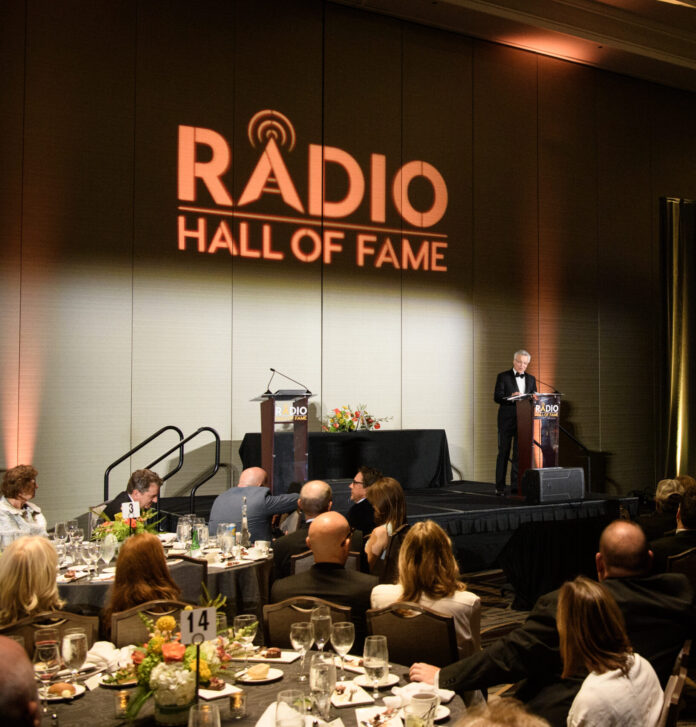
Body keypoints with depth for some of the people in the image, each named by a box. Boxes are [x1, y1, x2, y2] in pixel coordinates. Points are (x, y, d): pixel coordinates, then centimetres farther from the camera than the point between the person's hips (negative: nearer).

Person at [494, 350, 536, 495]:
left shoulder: (531, 379, 15)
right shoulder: (503, 377, 1)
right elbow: (497, 397, -8)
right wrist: (511, 397, -25)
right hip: (507, 421, -4)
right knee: (503, 453, 1)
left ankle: (516, 486, 7)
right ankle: (500, 487, 6)